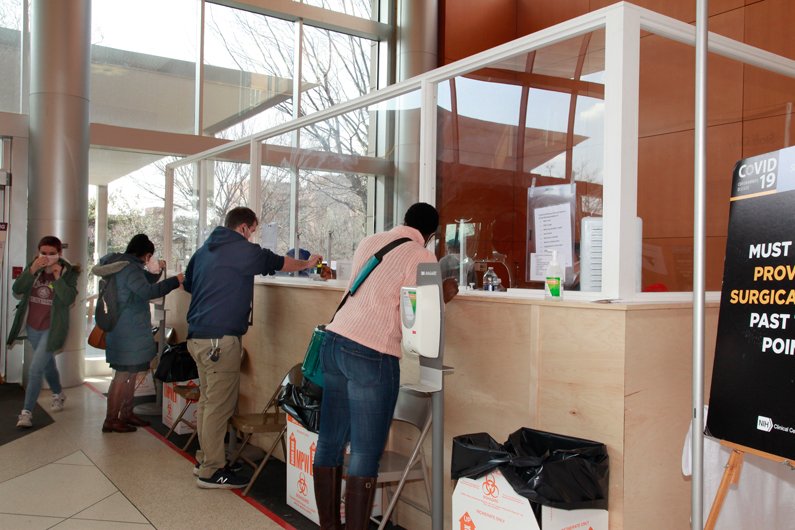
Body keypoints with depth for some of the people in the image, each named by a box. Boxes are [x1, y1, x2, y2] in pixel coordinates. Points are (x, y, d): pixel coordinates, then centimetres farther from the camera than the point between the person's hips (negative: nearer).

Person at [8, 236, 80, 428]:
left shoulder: (68, 272, -10)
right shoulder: (32, 268, 1)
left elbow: (69, 299, -23)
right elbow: (17, 289, -12)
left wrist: (58, 278, -31)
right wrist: (31, 271, -25)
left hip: (52, 329, -5)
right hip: (33, 327, 5)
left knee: (35, 370, -12)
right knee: (47, 365, 23)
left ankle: (27, 412, -4)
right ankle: (58, 394, 47)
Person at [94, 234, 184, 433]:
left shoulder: (127, 265, 16)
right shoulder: (129, 267, -16)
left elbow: (142, 283, 26)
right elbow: (147, 291, -27)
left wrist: (155, 271, 7)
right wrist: (175, 281, -25)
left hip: (132, 330, 11)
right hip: (128, 331, -11)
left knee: (131, 372, 17)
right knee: (124, 374, -5)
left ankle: (127, 413, 27)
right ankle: (111, 421, 1)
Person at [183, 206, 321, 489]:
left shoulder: (203, 251, 16)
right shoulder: (242, 250, -8)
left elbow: (188, 284, 29)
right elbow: (279, 263, 4)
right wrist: (308, 263, 20)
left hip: (197, 336, 9)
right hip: (221, 338, -9)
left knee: (207, 400, 17)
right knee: (219, 405, -5)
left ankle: (204, 459, 26)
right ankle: (211, 471, 0)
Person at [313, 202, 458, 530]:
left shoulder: (368, 243, 16)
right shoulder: (422, 257, -4)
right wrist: (443, 298, 8)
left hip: (334, 340, 7)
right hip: (371, 355, -7)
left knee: (330, 443, 13)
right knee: (366, 454, 1)